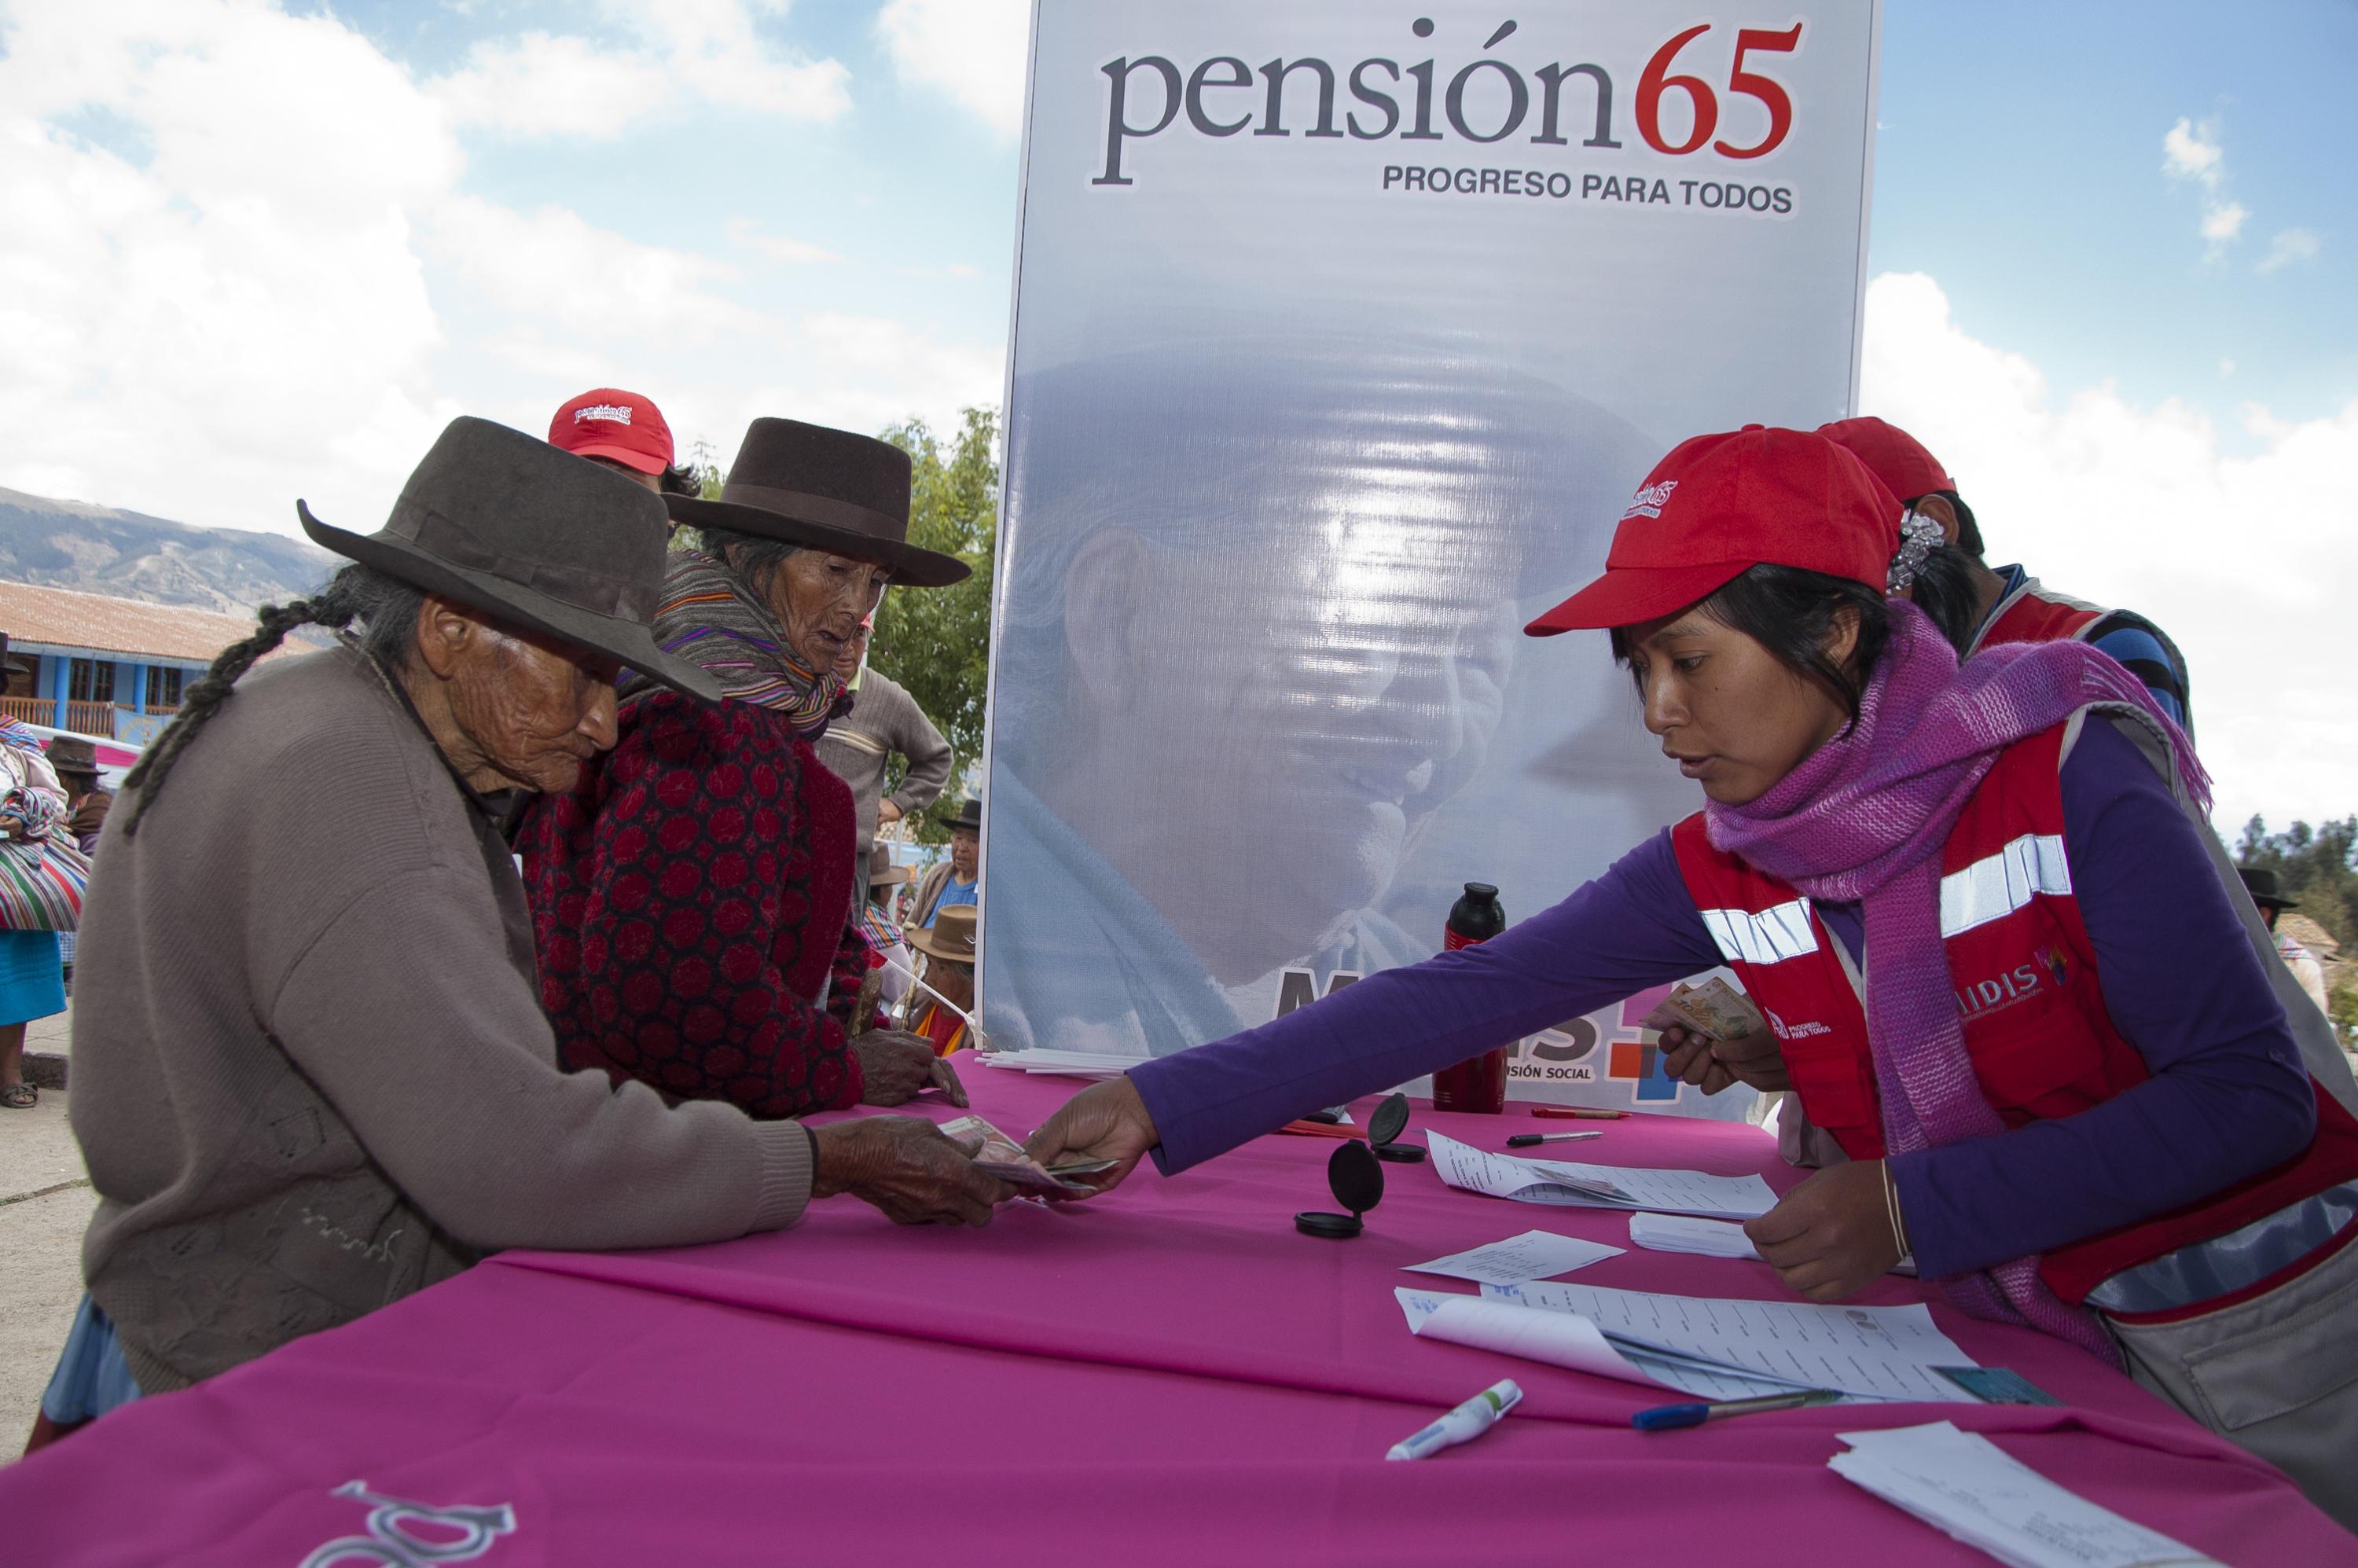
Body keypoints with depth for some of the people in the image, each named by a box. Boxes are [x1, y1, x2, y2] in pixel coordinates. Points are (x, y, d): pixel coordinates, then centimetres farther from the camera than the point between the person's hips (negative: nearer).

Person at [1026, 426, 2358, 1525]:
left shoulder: (2068, 774, -23)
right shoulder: (1715, 876, -11)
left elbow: (2251, 1094, -21)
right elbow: (1457, 999, -16)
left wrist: (1915, 1209, -28)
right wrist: (1165, 1108, -20)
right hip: (2045, 1334, 3)